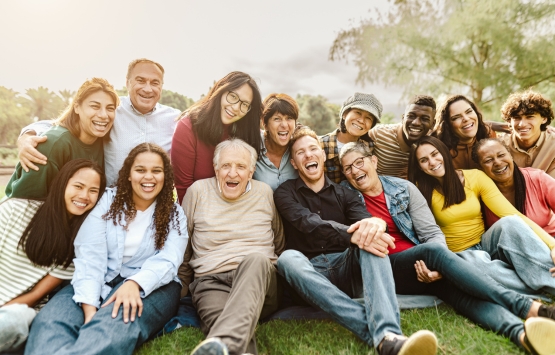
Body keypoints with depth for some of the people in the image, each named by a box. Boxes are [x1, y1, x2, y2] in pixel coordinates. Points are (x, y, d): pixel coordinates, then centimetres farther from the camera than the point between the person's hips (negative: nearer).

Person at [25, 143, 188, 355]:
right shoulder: (108, 201, 6)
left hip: (152, 285, -1)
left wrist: (135, 283, -32)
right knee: (50, 320, -29)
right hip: (102, 281, 2)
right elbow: (90, 255, -6)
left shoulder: (175, 214, 5)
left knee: (117, 324, -36)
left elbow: (167, 261, -10)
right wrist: (89, 306, -22)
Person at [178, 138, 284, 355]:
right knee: (219, 320, -36)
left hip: (259, 278, 1)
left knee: (256, 259, -37)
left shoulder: (265, 193, 10)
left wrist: (278, 279, 12)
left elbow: (279, 244, 20)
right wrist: (181, 289, 14)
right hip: (211, 281, 0)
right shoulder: (198, 191, 6)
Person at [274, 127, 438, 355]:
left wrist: (374, 223, -35)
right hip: (311, 275, -2)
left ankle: (388, 334, -47)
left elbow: (364, 220, -8)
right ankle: (381, 336, -45)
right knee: (288, 258, -34)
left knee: (370, 238, -26)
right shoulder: (285, 193, 4)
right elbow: (310, 224, -17)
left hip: (346, 267, 2)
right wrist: (352, 235, -35)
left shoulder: (344, 193, 13)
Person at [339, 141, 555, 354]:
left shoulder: (403, 188, 5)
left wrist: (438, 266, -22)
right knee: (433, 250, -31)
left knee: (454, 285, -30)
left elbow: (433, 233, 1)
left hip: (419, 265, 3)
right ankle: (525, 307, -32)